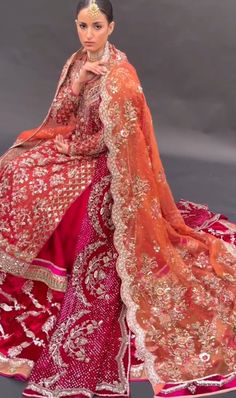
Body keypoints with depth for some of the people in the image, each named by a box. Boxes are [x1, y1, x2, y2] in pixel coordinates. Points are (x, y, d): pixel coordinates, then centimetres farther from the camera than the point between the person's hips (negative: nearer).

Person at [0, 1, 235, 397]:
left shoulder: (118, 75, -23)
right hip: (75, 150, 9)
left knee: (95, 251, -6)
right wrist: (77, 83, -16)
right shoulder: (77, 61, 3)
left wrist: (71, 148, -10)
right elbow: (59, 116, 2)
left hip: (103, 167, -9)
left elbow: (116, 138, -22)